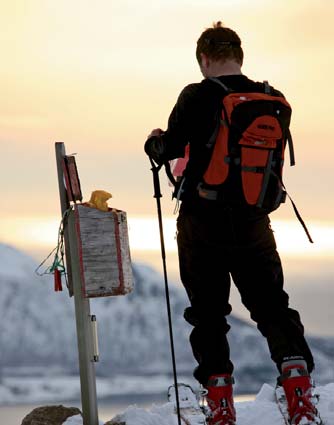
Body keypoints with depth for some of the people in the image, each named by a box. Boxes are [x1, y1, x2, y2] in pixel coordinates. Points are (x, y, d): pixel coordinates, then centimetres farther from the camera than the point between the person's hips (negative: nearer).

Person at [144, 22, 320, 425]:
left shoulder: (199, 96, -10)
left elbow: (170, 147, -12)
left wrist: (155, 142, 10)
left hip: (203, 222, -3)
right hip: (253, 222, 3)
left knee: (208, 313, 8)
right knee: (272, 305, 9)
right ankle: (297, 378, -10)